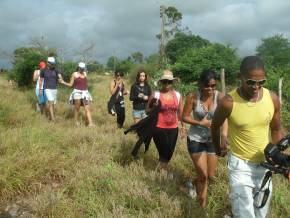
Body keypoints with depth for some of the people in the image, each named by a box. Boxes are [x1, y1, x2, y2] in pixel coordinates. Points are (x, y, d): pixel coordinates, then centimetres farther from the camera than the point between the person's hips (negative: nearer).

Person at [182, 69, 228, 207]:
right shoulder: (193, 97, -15)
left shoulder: (220, 97, -14)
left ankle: (197, 184, 49)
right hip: (196, 140, -2)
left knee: (211, 176, 15)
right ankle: (202, 206, 20)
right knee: (203, 176, -1)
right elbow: (184, 117, -7)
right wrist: (200, 123, -23)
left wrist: (224, 134, -45)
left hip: (213, 140, 3)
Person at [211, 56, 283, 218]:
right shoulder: (228, 102, -22)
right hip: (240, 164, -4)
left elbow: (276, 130, 5)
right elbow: (215, 126, -2)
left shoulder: (272, 99, -11)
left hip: (264, 163, 4)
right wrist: (218, 148, 12)